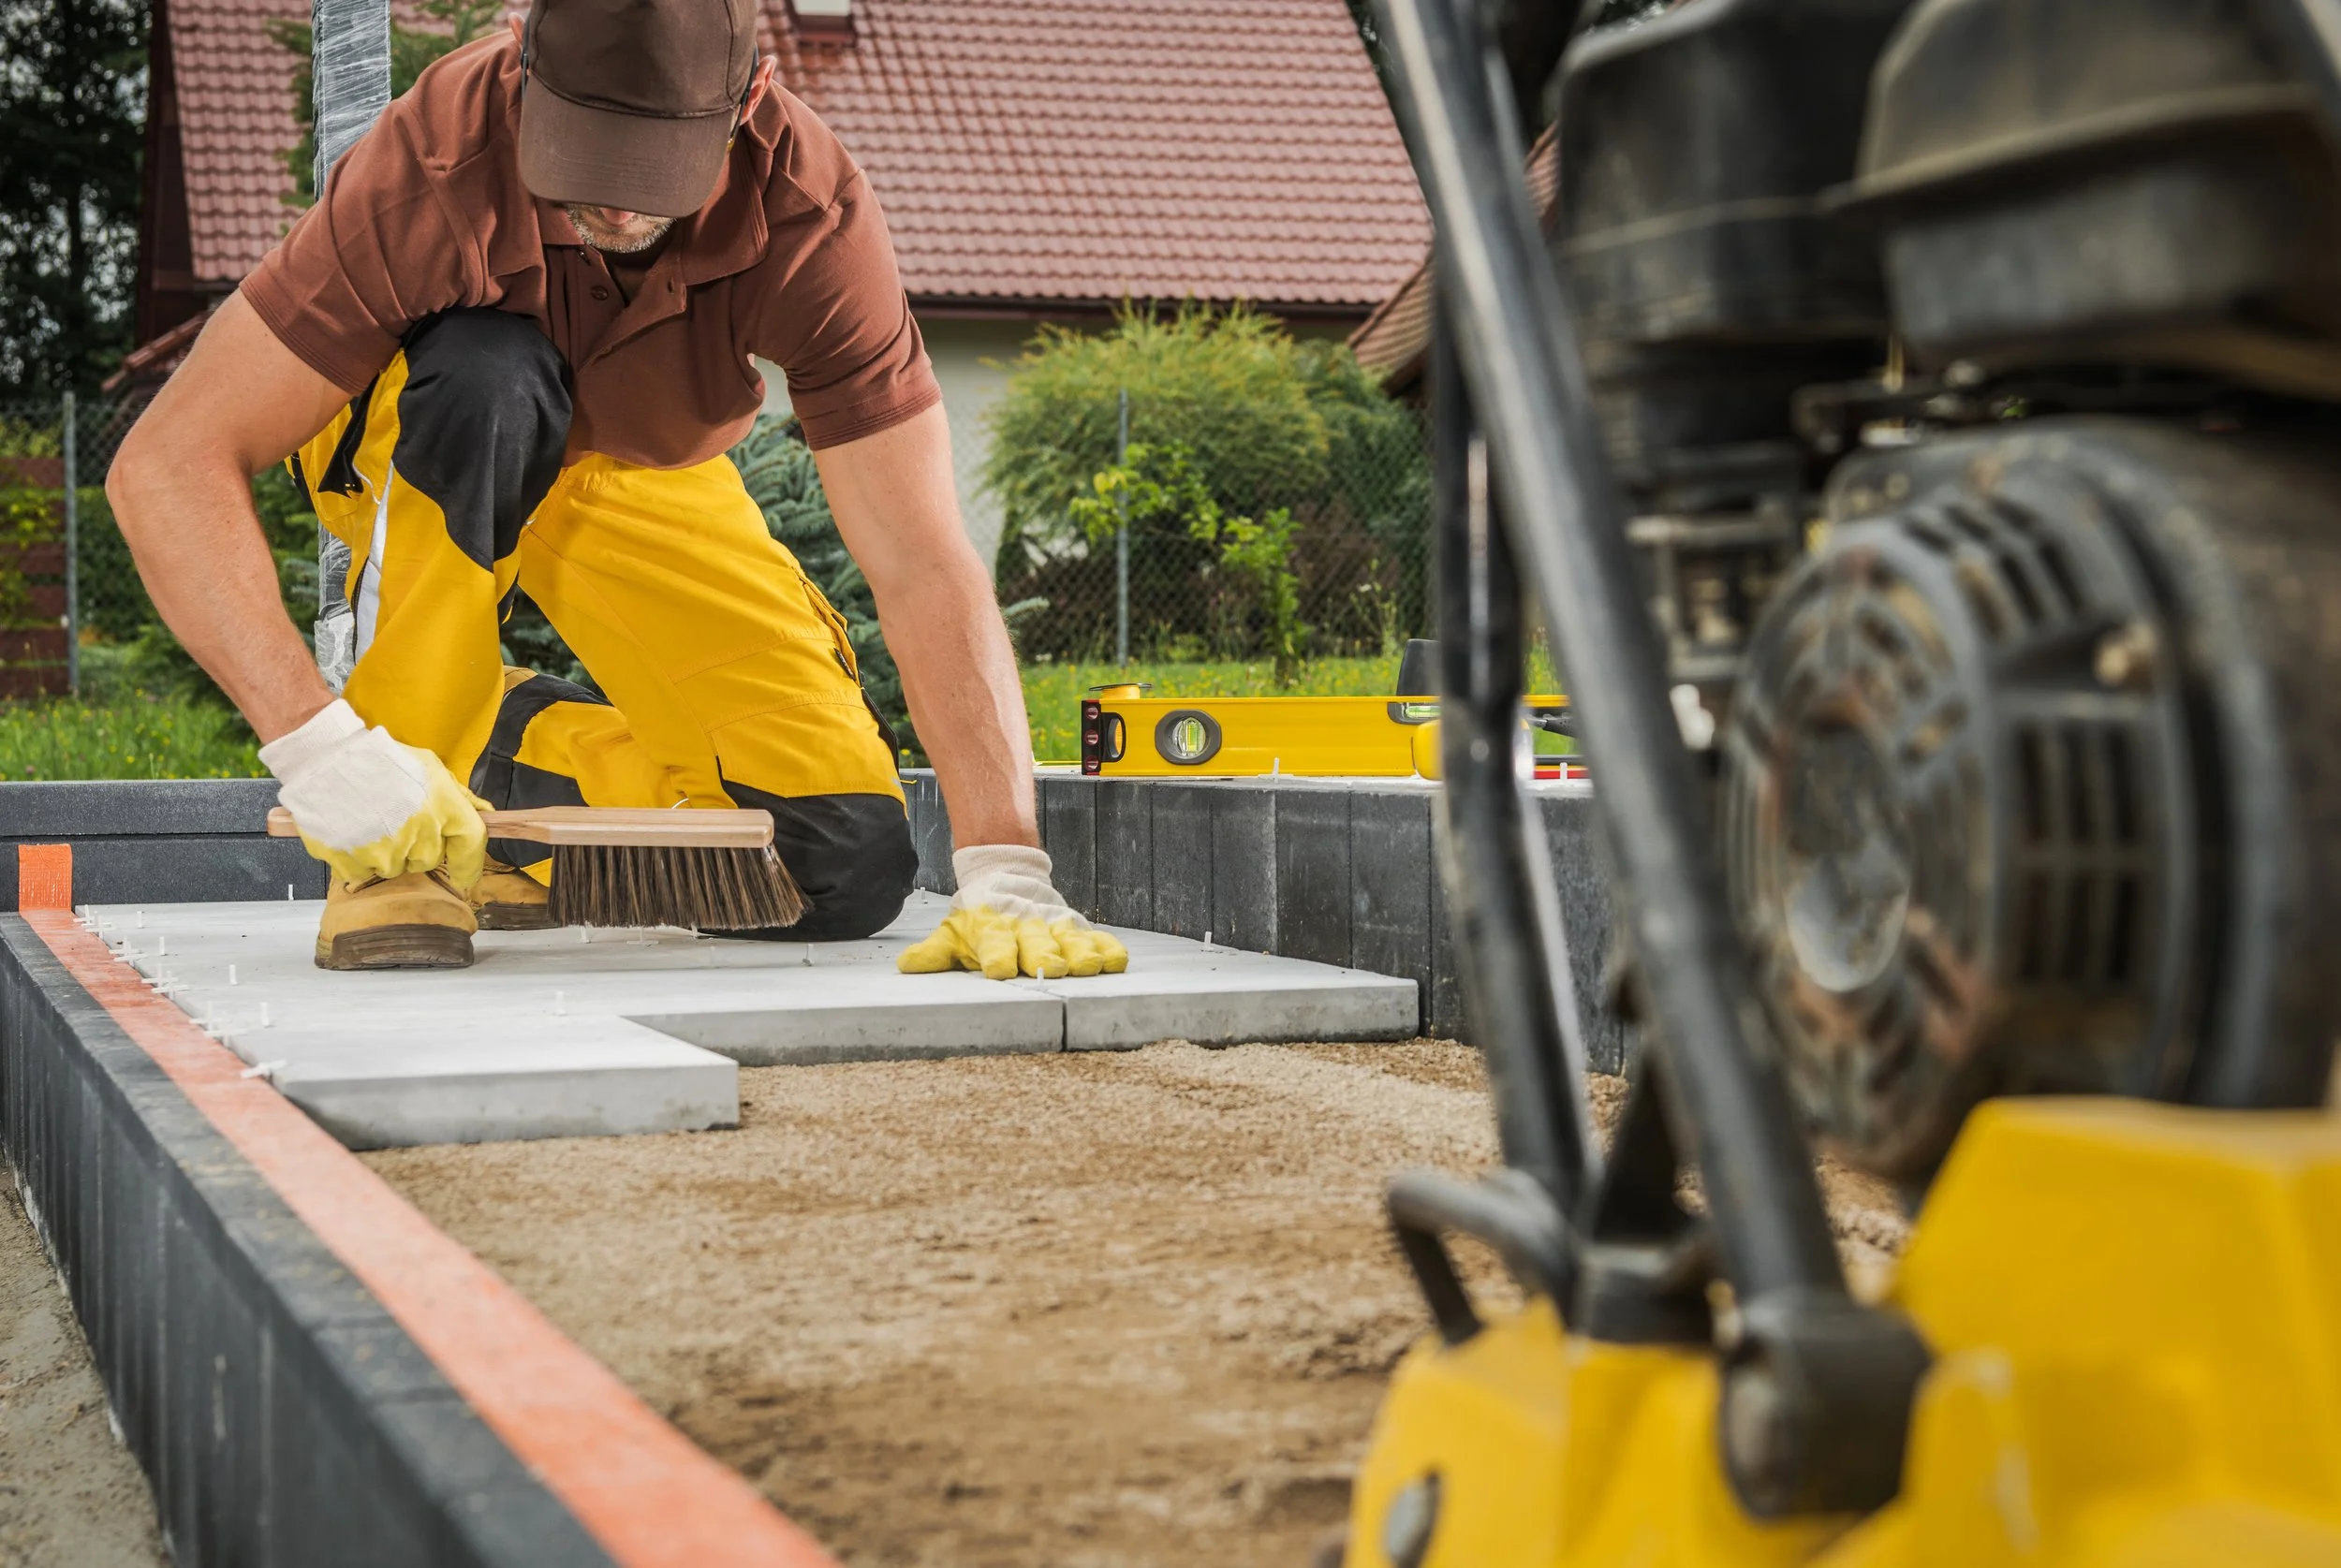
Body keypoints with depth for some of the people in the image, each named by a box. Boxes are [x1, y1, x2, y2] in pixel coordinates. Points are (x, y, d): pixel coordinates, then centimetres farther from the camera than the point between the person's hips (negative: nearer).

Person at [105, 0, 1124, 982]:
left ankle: (513, 749, 11)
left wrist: (1003, 873, -42)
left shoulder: (812, 218, -32)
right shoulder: (435, 172, -37)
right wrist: (318, 745, -48)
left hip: (649, 477, 2)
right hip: (411, 450, -2)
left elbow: (924, 569, -33)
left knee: (848, 869, -14)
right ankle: (387, 852, -23)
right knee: (489, 377, -40)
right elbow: (164, 465, -38)